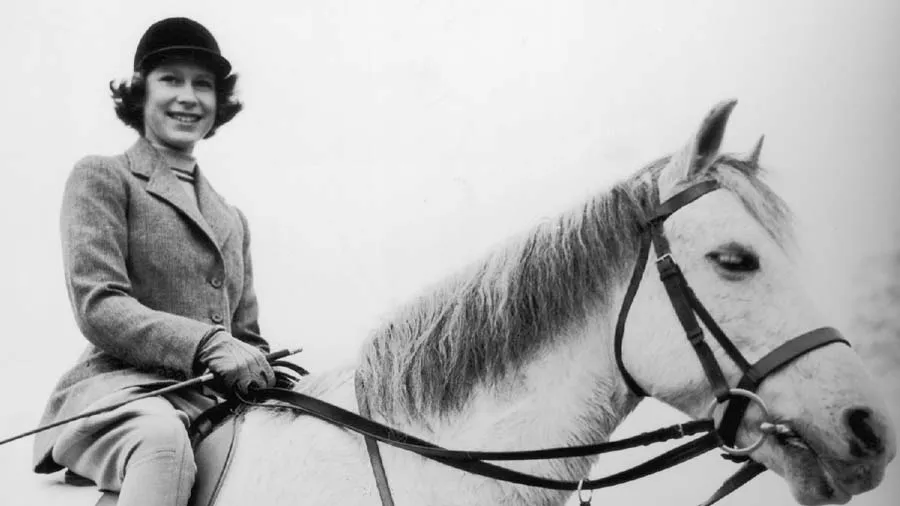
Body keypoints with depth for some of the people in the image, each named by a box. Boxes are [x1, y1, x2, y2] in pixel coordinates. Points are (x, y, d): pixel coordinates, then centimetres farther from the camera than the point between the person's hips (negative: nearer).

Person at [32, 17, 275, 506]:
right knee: (163, 439, -40)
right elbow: (98, 306, -7)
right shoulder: (102, 178, 7)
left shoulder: (231, 219, 27)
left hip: (218, 403, 6)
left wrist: (265, 371, 3)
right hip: (121, 385, -6)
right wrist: (207, 343, -20)